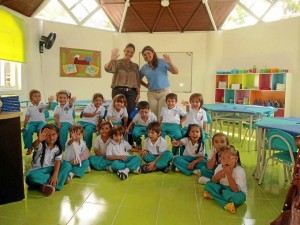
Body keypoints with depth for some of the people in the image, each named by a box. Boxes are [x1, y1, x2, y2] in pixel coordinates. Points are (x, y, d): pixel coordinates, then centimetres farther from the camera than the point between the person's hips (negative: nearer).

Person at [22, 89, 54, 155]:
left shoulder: (42, 105, 7)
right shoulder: (29, 107, 8)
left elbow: (48, 106, -15)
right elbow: (26, 118, 9)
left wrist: (50, 102, -37)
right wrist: (24, 127, 7)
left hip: (41, 122, -1)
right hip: (32, 122, 1)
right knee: (28, 131, -29)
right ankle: (29, 147, -10)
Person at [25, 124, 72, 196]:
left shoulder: (57, 148, -2)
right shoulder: (41, 145, -11)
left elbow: (57, 162, -12)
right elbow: (34, 145, -37)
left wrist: (55, 175, -29)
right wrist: (39, 140, -61)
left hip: (50, 169, 3)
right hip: (37, 170, -3)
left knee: (67, 165, -20)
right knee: (30, 177, -37)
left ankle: (53, 184, -33)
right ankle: (60, 178, -27)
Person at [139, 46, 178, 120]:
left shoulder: (162, 62, -4)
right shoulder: (144, 68, 8)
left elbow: (175, 72, -9)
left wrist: (170, 63, -26)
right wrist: (146, 85, 9)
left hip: (164, 92, -3)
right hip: (152, 94, 4)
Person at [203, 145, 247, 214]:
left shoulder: (239, 171, -25)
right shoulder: (219, 167, -10)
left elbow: (236, 190, -31)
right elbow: (213, 183, -1)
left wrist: (229, 175, -38)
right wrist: (216, 177, -24)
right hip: (223, 188, 6)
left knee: (239, 197, -39)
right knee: (208, 185, -15)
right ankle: (226, 204, -23)